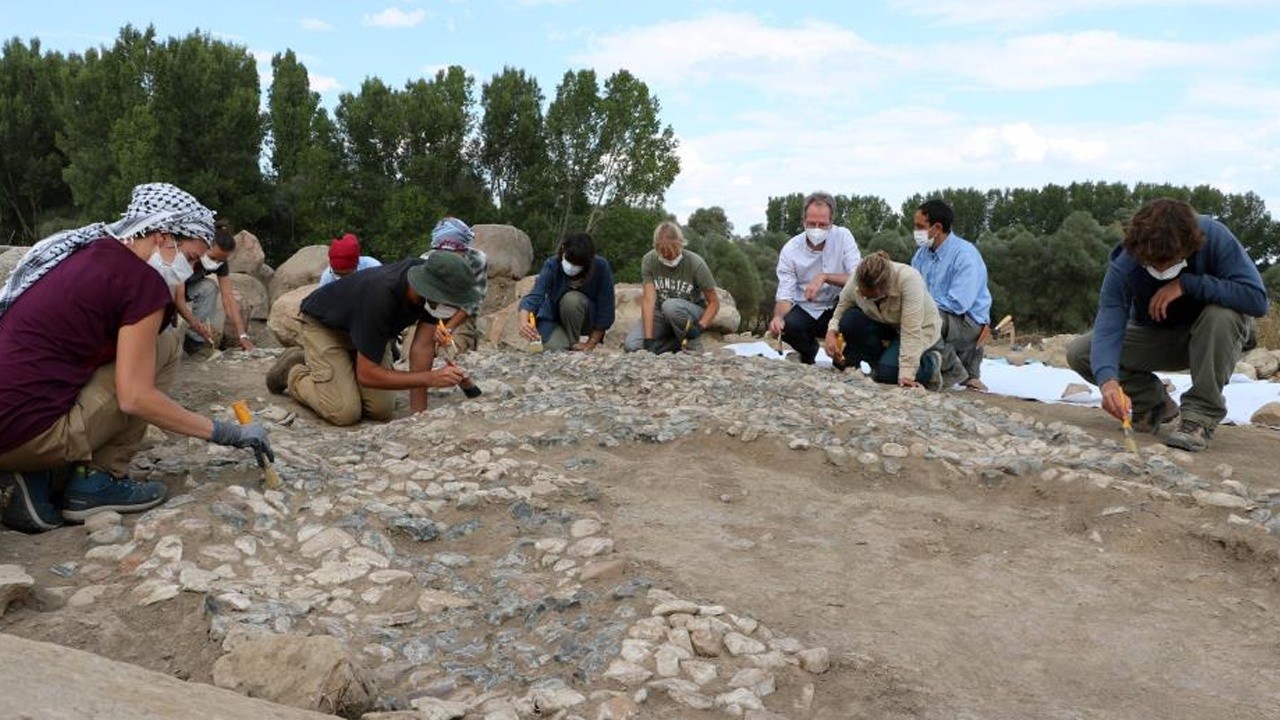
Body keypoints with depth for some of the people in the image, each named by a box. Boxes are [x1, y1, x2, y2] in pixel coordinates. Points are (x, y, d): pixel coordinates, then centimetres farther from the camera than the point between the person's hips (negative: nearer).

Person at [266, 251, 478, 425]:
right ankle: (293, 370, 8)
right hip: (324, 325, -6)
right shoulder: (381, 296, -42)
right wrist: (430, 378, -42)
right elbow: (366, 374, -36)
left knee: (381, 411, -9)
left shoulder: (434, 278, -24)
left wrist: (418, 413, -22)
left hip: (367, 329, 6)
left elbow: (423, 345, -20)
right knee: (344, 413, -19)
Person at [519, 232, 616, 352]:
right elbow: (534, 296, -35)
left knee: (572, 299, -32)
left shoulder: (601, 268, -26)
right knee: (556, 349, -29)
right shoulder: (552, 265, -24)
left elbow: (605, 310, -19)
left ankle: (574, 343, -9)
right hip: (554, 319, 0)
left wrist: (590, 344, -20)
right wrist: (524, 322, -56)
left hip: (587, 320, 0)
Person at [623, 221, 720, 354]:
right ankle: (680, 343, -3)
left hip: (692, 313, -3)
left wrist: (700, 327, -31)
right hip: (660, 314, 3)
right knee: (631, 345, -20)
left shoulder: (695, 263, -19)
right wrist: (648, 339, -29)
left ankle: (691, 345, -13)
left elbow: (714, 303, -13)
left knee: (670, 305, -37)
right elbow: (648, 300, -21)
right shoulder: (649, 260, -14)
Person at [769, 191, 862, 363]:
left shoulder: (843, 236, -10)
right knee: (786, 325, -32)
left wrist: (824, 277, -32)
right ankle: (809, 351, 7)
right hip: (805, 311, 0)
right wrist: (778, 317, -36)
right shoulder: (790, 250, -11)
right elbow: (785, 296, -14)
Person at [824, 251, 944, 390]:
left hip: (921, 330, -4)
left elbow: (911, 332, -38)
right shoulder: (855, 281, -24)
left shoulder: (909, 279, -37)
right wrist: (831, 332, -28)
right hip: (887, 325, 5)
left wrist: (906, 375, -40)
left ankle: (931, 363, 5)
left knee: (887, 372, -26)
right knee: (849, 320, -24)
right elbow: (841, 309, -7)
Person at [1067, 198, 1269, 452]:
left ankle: (1202, 414, -20)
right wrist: (1108, 380, -52)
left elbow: (1257, 299, -34)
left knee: (1223, 314, -37)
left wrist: (1187, 284, -39)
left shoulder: (1213, 236, -29)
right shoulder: (1123, 266, -26)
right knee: (1078, 353, -18)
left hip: (1215, 336, -2)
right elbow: (1108, 328, -35)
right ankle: (1154, 403, 6)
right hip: (1156, 336, 2)